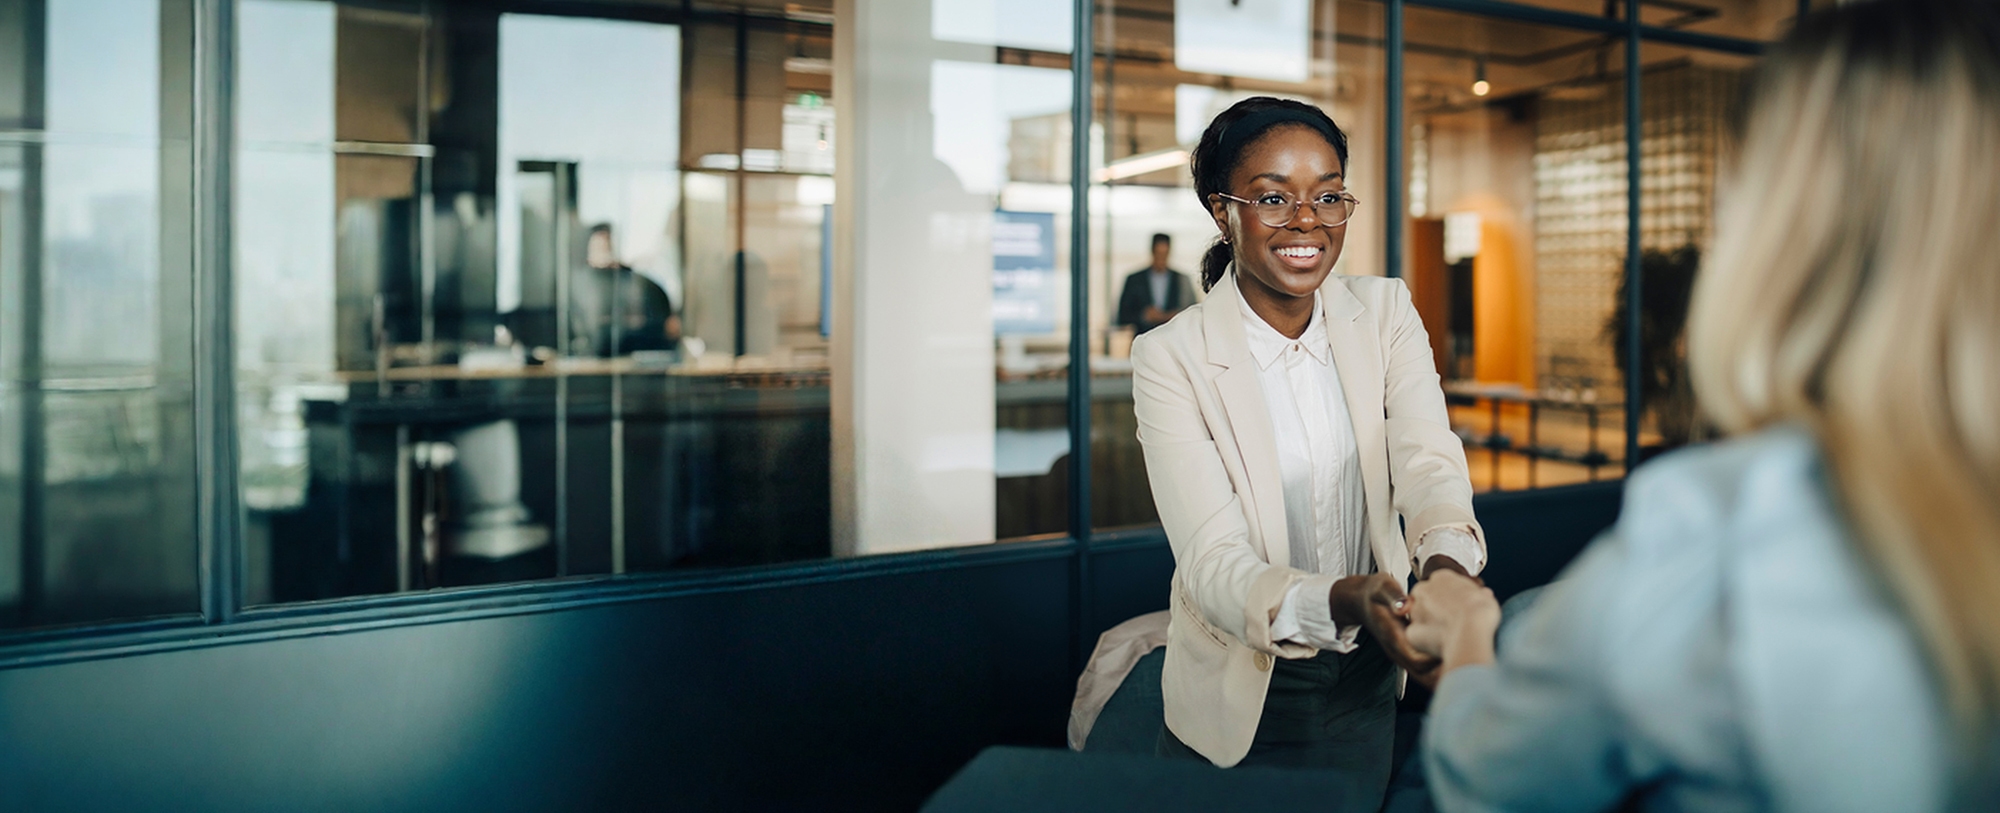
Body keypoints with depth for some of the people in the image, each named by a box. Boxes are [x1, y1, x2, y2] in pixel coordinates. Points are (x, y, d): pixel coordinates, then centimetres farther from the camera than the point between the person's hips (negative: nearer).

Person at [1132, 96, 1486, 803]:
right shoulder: (1171, 359, -17)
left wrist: (1445, 567, -43)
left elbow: (1427, 459, -20)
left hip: (1372, 684, 4)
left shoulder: (1385, 312, -4)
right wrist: (1344, 602, -44)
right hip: (1245, 699, -3)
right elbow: (1211, 561, -25)